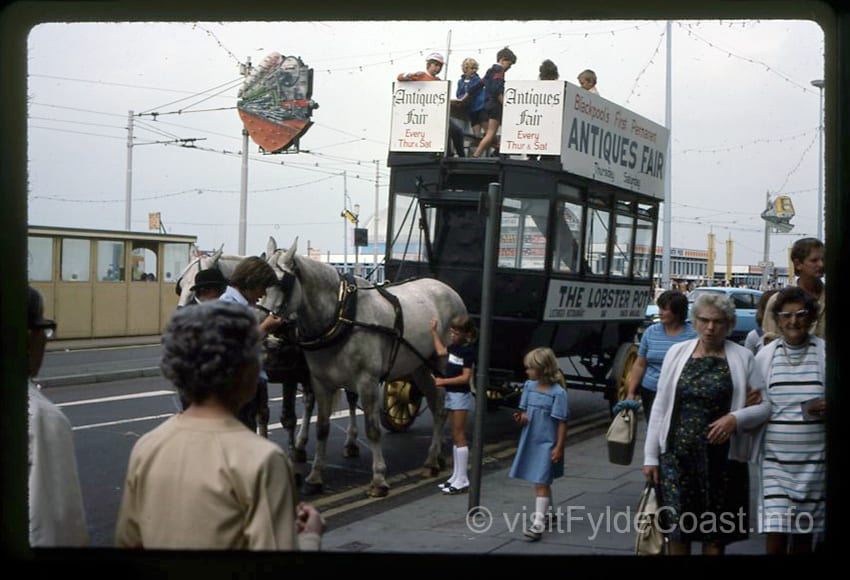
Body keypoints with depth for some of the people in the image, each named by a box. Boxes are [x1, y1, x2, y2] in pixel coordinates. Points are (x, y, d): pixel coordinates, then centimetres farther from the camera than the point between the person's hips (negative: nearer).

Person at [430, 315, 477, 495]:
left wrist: (444, 381, -23)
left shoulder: (468, 350, -15)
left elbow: (465, 377, -20)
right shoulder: (455, 347, 8)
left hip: (461, 396, -9)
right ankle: (456, 477, 17)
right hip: (451, 394, 9)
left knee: (459, 436, -7)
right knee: (455, 436, 11)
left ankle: (462, 481, -4)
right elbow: (440, 351, 28)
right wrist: (434, 331, 26)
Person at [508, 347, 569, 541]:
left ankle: (538, 522, -7)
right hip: (530, 441, 7)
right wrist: (521, 417, -12)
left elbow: (562, 422, -14)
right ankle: (547, 511, 38)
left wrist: (559, 447, -15)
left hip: (547, 443, -7)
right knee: (540, 481, 20)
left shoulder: (558, 392, -16)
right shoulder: (529, 386, 3)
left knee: (541, 482, -8)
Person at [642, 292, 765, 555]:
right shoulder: (677, 352, 6)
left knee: (716, 536, 7)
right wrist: (651, 455, 5)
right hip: (677, 455, 1)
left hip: (722, 458, -1)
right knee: (677, 530, 3)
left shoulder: (743, 358, 2)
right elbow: (660, 406, 7)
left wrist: (736, 419, -17)